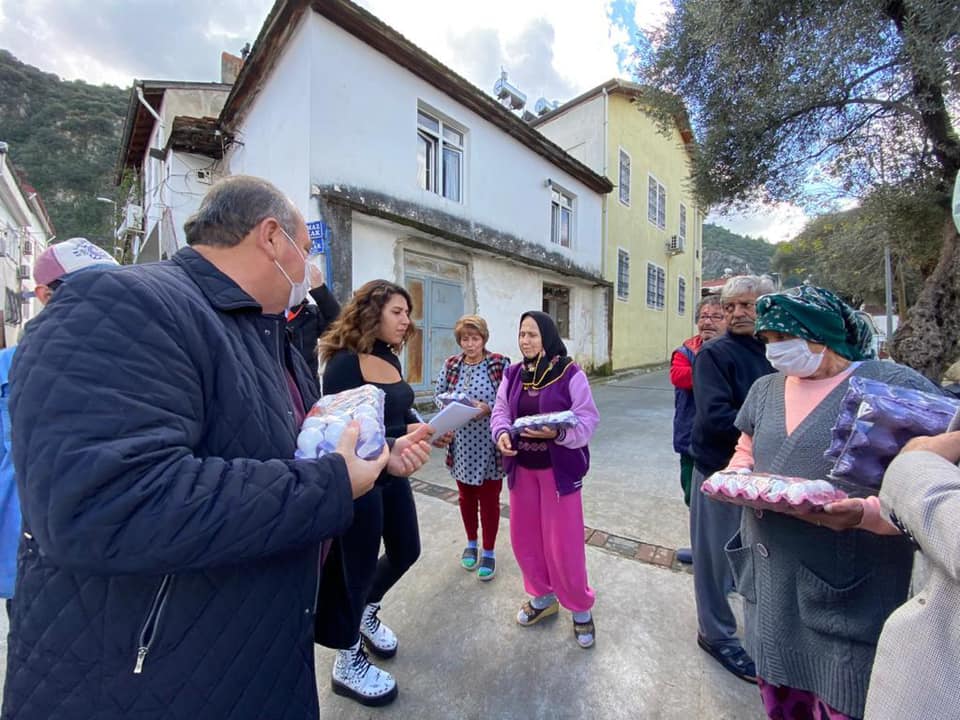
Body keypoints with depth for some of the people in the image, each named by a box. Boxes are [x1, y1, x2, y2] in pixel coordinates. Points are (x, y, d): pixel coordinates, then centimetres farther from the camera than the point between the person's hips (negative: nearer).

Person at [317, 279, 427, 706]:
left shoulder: (391, 359, 5)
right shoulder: (344, 363, -19)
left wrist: (425, 426, -5)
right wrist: (405, 432, -27)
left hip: (392, 475, 8)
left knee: (406, 550, 21)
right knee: (359, 569, 9)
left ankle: (366, 614, 50)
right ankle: (347, 664, 37)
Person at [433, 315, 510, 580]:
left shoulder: (500, 364, -8)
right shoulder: (450, 364, 2)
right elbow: (438, 394, 5)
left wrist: (487, 408, -23)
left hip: (489, 445, -3)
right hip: (461, 444, 3)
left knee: (489, 498, 9)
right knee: (466, 496, 19)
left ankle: (489, 552, 30)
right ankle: (471, 543, 41)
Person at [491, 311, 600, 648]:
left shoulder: (570, 374, -13)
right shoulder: (513, 374, 3)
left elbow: (587, 421, -13)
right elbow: (500, 410, 5)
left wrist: (557, 433, -31)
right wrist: (502, 433, -17)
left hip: (559, 469, -5)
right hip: (521, 468, 5)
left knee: (563, 544, 4)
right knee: (524, 538, 16)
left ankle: (581, 608, 31)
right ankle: (543, 597, 40)